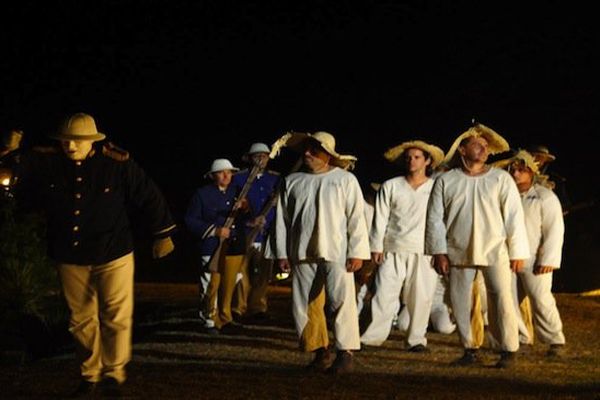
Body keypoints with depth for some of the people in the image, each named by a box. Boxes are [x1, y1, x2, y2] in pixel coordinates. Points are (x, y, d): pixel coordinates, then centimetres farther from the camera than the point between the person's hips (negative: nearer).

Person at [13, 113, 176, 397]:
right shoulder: (45, 163, -7)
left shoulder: (118, 164, -15)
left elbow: (149, 197, -5)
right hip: (70, 258, 3)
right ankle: (89, 375, 26)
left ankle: (114, 373, 19)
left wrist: (163, 234, 2)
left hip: (113, 255, -3)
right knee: (82, 320, 11)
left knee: (116, 317, 2)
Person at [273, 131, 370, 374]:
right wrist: (282, 253, 8)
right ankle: (320, 352, 11)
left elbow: (357, 217, 0)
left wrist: (356, 252, -7)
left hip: (336, 253, -3)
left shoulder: (345, 180, 3)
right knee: (307, 305, 2)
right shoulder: (292, 182, 12)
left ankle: (345, 353, -8)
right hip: (303, 254, 4)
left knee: (342, 301, -12)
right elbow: (282, 219, 13)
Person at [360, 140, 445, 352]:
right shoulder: (390, 186, 10)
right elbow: (380, 218, 8)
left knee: (421, 297, 0)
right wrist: (376, 246, 1)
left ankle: (416, 339, 11)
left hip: (425, 251, 0)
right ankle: (372, 338, 0)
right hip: (393, 250, 0)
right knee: (384, 294, -5)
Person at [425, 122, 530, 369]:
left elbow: (514, 216, 2)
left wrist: (517, 252, -1)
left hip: (495, 251, -2)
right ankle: (470, 350, 16)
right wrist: (439, 251, -1)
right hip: (459, 253, 2)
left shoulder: (501, 179, 3)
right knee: (459, 302, 4)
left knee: (501, 300, -8)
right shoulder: (446, 181, 5)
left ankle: (509, 351, 1)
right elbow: (435, 218, 6)